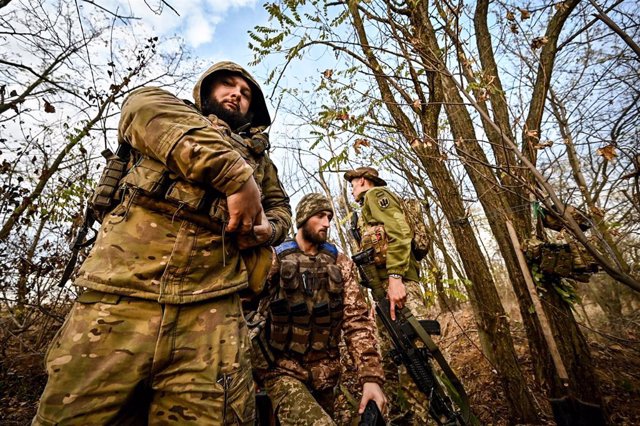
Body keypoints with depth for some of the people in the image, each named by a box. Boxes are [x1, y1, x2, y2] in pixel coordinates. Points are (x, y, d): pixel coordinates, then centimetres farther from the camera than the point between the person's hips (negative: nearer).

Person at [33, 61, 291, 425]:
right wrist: (236, 175, -15)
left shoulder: (259, 156, 26)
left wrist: (266, 228, 3)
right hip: (121, 295, -1)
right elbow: (146, 109, -4)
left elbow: (281, 208, 29)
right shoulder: (162, 106, 19)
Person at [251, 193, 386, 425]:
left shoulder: (341, 263, 2)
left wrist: (371, 375, -12)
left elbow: (357, 320, -3)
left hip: (324, 373, 4)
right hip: (282, 370, -4)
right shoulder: (275, 258, -6)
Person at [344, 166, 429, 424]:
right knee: (389, 357, 12)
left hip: (397, 284, -10)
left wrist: (395, 277, -24)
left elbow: (399, 232, -14)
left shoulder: (376, 194, 3)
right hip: (384, 287, 10)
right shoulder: (369, 207, 30)